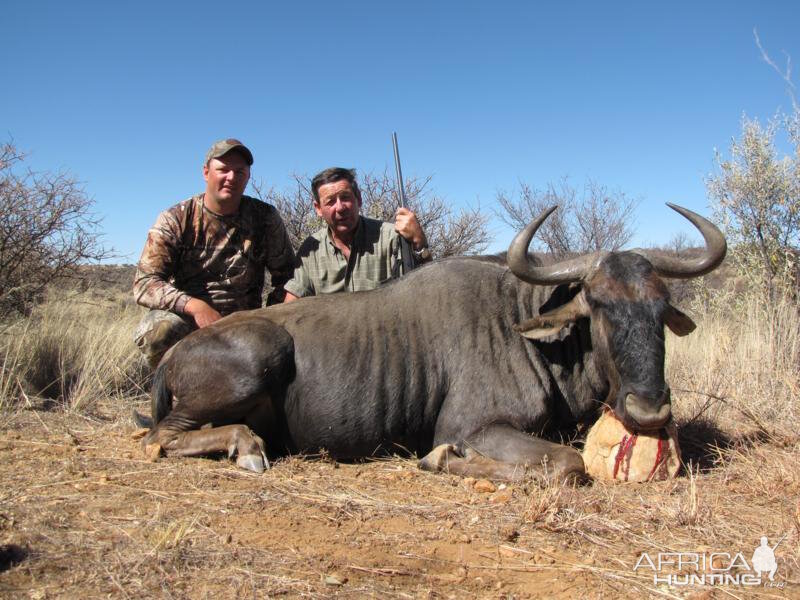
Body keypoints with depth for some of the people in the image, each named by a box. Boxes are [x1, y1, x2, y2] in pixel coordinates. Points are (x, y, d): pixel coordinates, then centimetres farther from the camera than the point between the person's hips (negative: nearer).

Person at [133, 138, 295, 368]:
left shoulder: (265, 218, 0)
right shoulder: (175, 220, -5)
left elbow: (286, 277, 7)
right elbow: (145, 283, -12)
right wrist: (193, 305, -30)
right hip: (185, 318, -1)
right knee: (155, 330, -33)